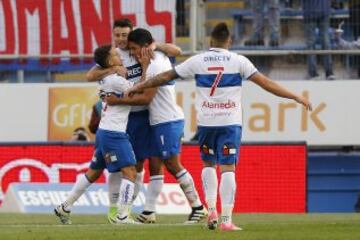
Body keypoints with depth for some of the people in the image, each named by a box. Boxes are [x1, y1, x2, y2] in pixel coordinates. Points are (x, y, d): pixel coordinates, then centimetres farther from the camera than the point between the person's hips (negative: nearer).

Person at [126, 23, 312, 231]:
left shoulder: (198, 61, 4)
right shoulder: (238, 61, 0)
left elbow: (166, 76, 11)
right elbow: (266, 83, -4)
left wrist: (139, 87, 24)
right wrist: (296, 97, 0)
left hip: (206, 122, 2)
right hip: (230, 123, -2)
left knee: (209, 164, 20)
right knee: (228, 169, -2)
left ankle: (211, 210, 6)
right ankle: (226, 220, -9)